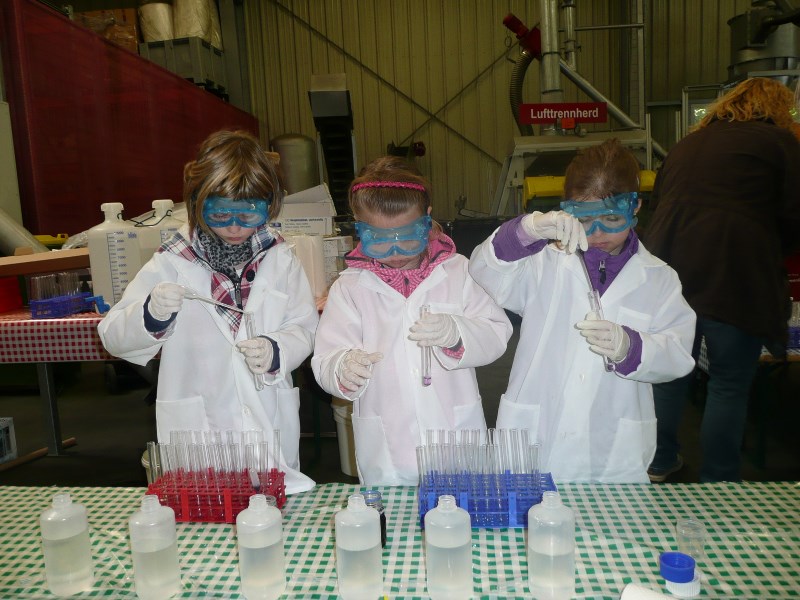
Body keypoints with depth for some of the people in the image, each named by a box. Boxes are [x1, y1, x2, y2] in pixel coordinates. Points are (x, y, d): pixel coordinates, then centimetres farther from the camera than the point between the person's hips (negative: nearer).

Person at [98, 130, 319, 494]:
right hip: (196, 431, -1)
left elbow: (303, 327, 1)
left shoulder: (279, 259, 1)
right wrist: (151, 314, -22)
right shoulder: (171, 263, -3)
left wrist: (277, 351, -20)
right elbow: (112, 336, -1)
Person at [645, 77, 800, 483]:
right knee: (729, 383, 6)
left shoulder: (687, 144, 21)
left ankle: (660, 463, 28)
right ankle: (718, 483, 15)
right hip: (734, 278, -5)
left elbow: (658, 202, 23)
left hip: (669, 268, 5)